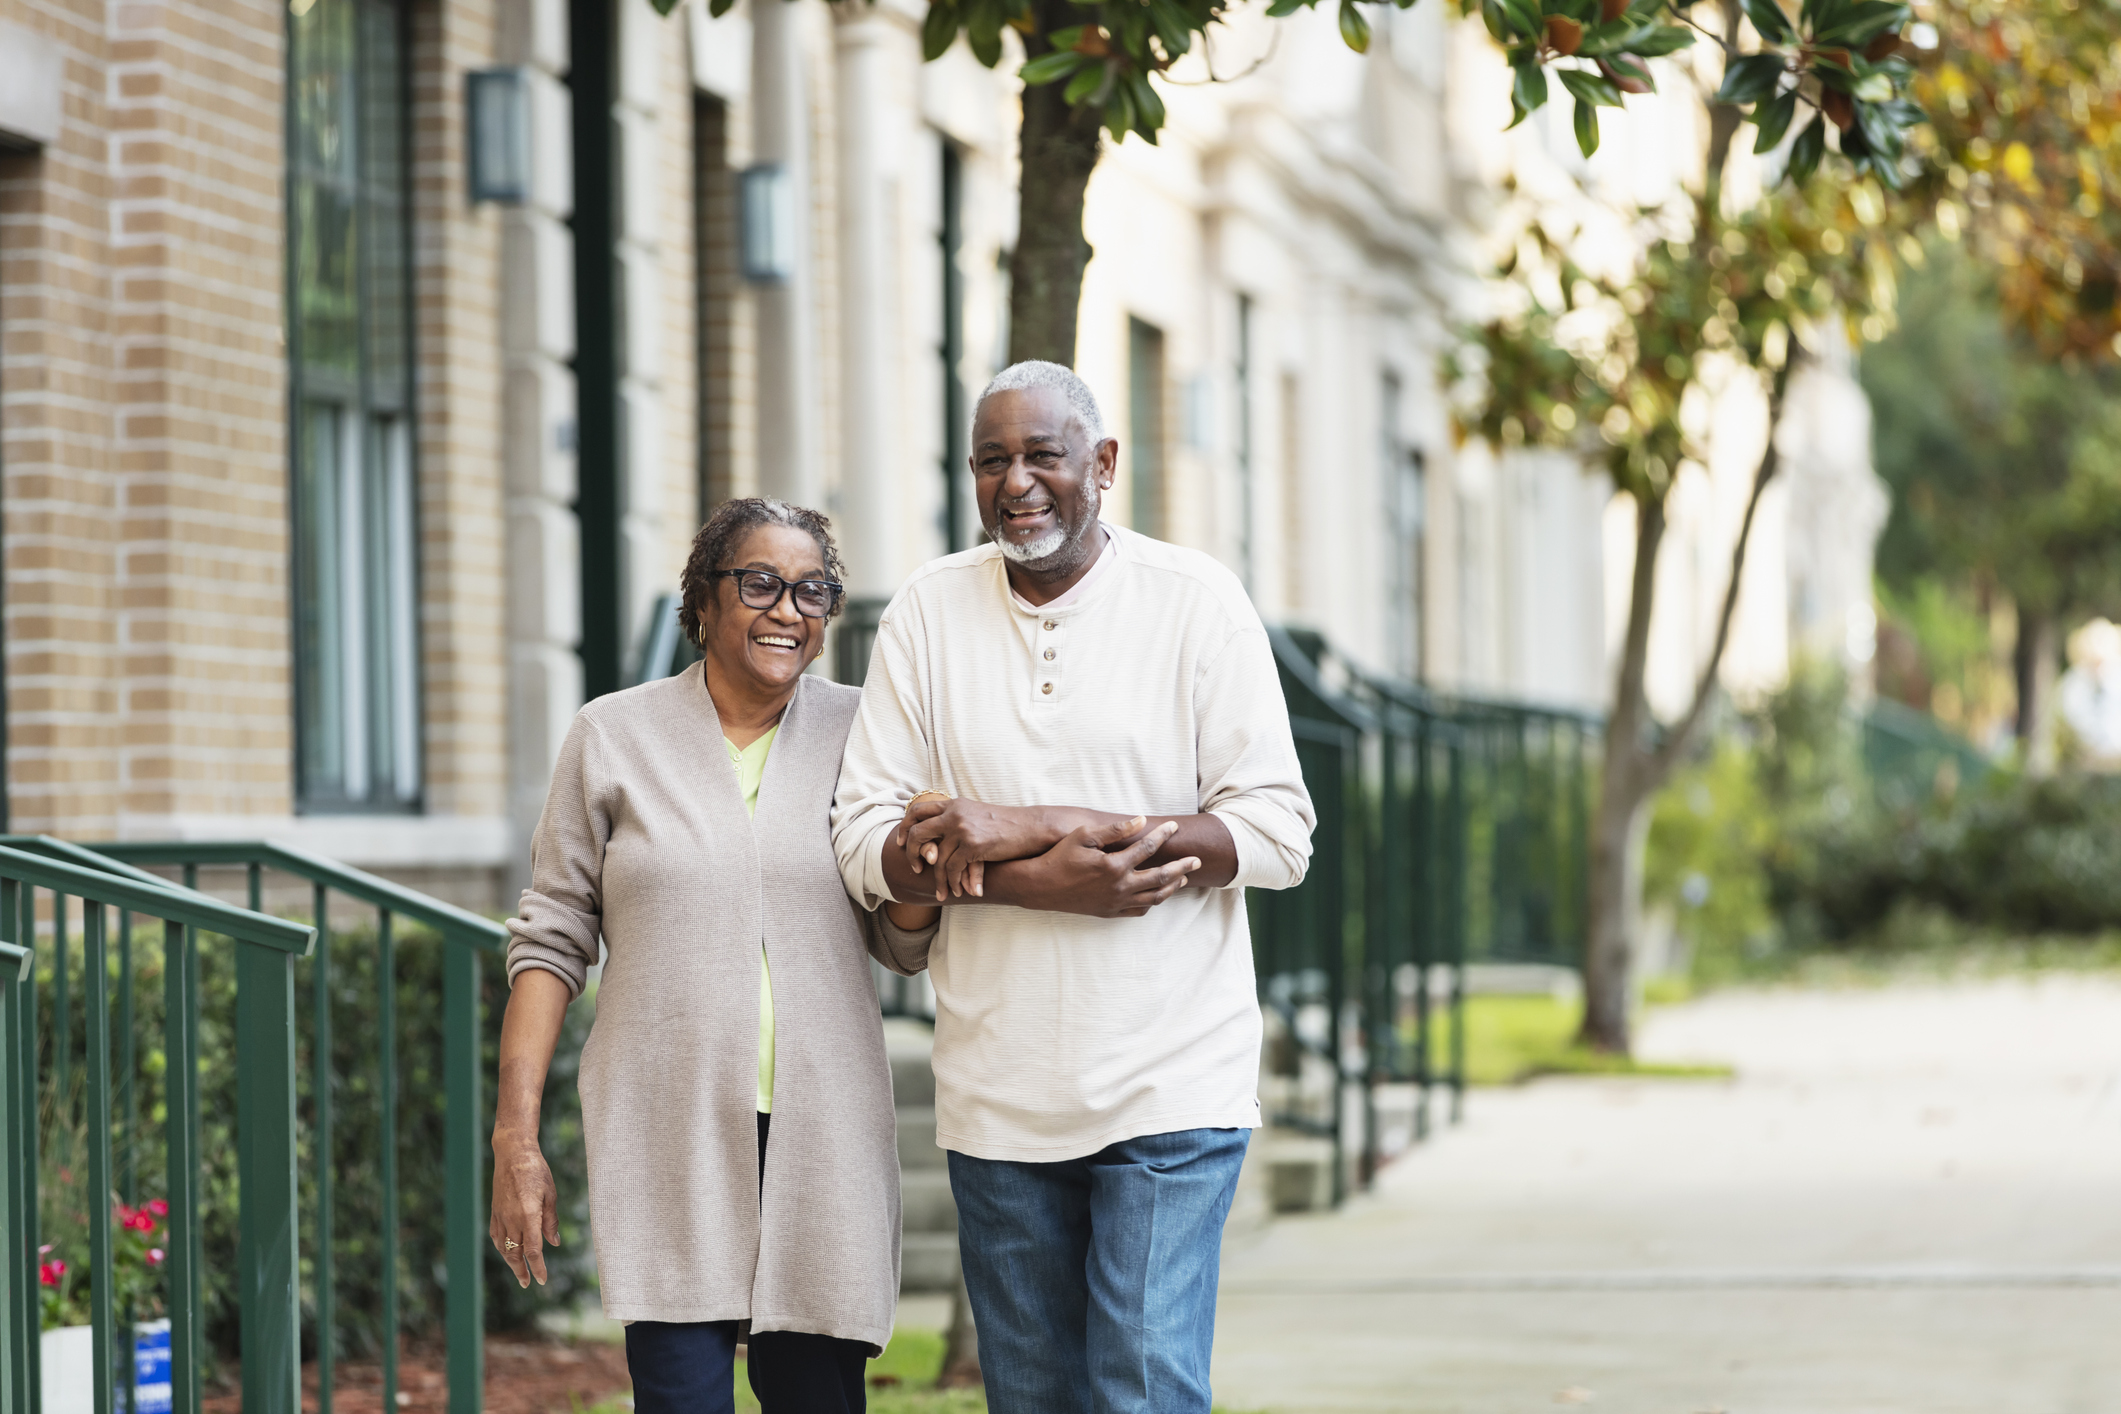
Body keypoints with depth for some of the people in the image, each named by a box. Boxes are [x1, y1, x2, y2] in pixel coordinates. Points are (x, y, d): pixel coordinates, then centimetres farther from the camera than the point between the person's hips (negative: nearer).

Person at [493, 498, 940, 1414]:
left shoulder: (857, 734, 9)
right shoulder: (613, 736, 6)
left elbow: (901, 943, 14)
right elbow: (551, 940, 6)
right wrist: (515, 1136, 0)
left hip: (819, 1128, 2)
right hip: (668, 1130, -2)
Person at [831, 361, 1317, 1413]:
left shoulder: (1196, 602, -2)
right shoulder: (927, 613, 5)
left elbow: (1276, 829, -8)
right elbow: (863, 841, -1)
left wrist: (1033, 826, -16)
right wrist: (1044, 881, -19)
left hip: (1170, 1084, -3)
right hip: (996, 1088, 3)